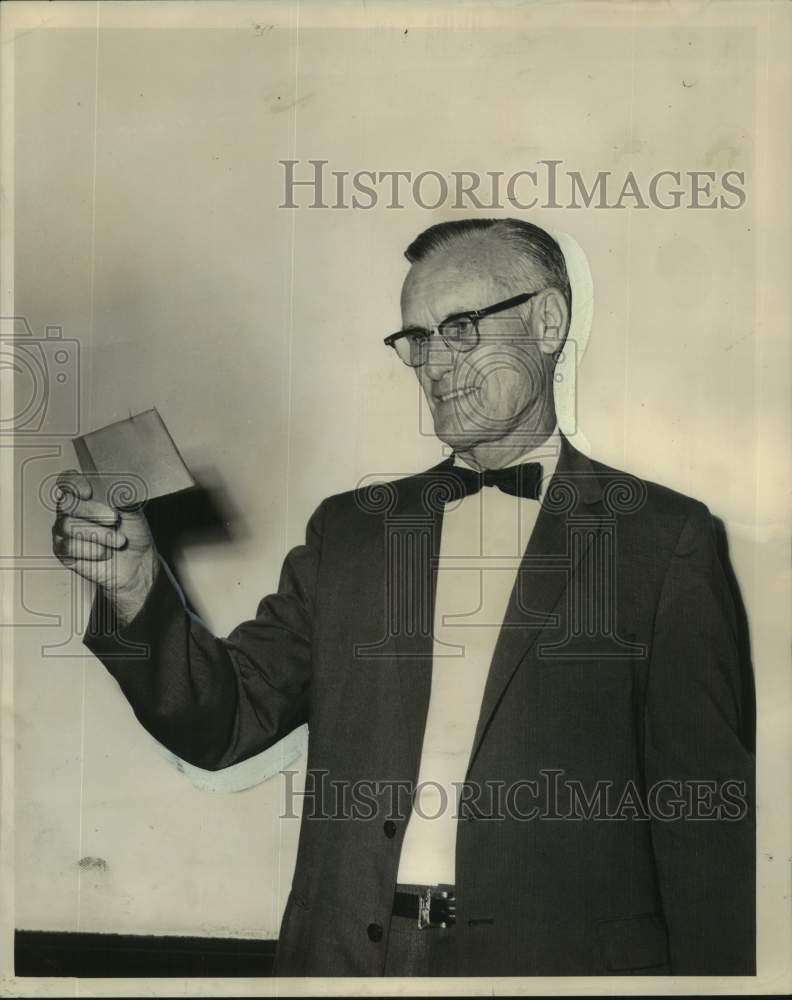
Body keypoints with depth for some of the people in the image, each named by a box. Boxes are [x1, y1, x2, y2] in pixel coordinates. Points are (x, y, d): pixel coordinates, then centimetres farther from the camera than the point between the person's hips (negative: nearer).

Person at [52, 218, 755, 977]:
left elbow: (706, 810, -3)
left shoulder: (660, 538, -1)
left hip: (562, 952, -2)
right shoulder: (349, 529, 9)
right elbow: (226, 720, 5)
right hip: (346, 952, 3)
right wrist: (136, 587, -10)